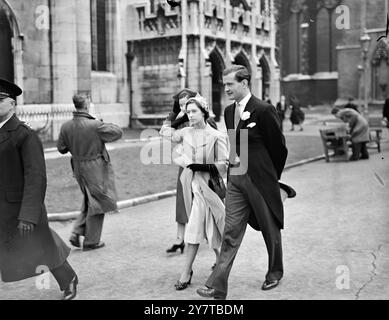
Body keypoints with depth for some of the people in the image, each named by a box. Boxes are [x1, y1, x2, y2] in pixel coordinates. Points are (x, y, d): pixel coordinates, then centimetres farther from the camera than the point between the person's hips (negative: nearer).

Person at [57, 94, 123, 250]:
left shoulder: (66, 126, -5)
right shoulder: (95, 125, -22)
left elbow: (61, 148, 4)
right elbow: (118, 132, -14)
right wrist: (106, 125, 3)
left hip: (78, 168, 6)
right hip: (95, 168, -6)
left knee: (89, 201, 25)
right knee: (97, 203, 9)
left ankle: (77, 232, 17)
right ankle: (91, 241, 17)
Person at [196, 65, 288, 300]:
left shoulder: (264, 110, -14)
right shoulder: (229, 111, 8)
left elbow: (279, 146, -6)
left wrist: (271, 175, 4)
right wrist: (233, 156, 3)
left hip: (261, 180, -5)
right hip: (236, 178, 6)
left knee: (271, 230, 13)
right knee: (231, 232, 1)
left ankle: (275, 274, 35)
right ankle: (218, 286, 1)